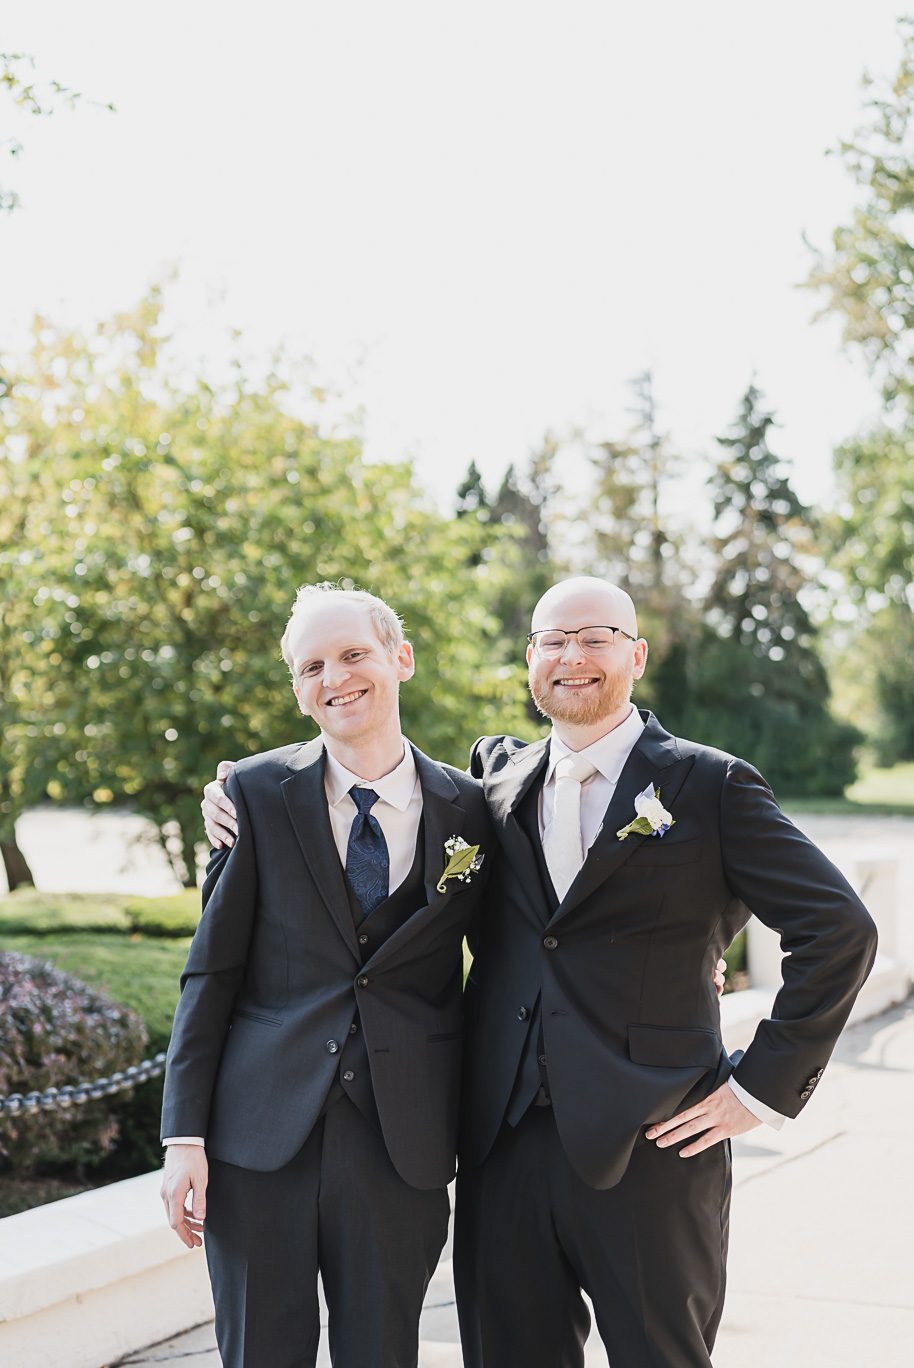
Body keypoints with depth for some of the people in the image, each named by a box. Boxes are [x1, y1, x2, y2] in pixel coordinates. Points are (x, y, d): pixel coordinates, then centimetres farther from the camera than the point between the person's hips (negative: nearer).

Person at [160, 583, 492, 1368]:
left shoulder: (469, 811, 2)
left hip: (401, 1148, 0)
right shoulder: (257, 794, 2)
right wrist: (185, 1133, -4)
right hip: (259, 1141, 0)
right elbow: (212, 971, 1)